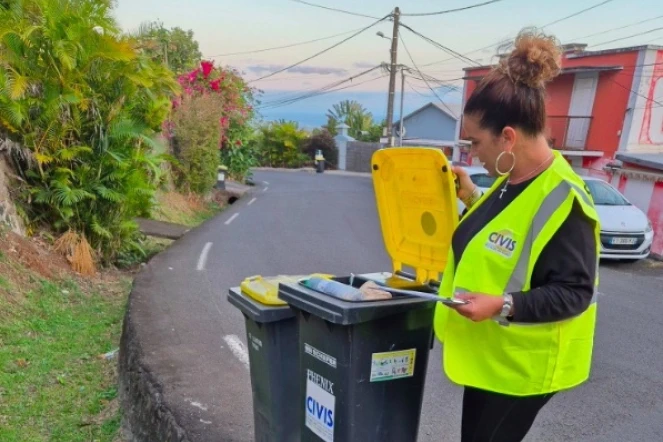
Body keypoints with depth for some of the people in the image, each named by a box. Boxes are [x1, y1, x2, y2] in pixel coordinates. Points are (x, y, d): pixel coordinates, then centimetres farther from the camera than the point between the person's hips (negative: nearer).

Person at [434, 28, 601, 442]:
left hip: (522, 363, -9)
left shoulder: (561, 202, -25)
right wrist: (473, 199, 3)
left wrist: (502, 306, -33)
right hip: (487, 353, 9)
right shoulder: (513, 181, 1)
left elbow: (574, 293, -23)